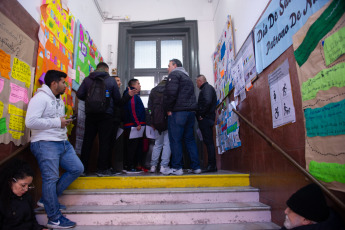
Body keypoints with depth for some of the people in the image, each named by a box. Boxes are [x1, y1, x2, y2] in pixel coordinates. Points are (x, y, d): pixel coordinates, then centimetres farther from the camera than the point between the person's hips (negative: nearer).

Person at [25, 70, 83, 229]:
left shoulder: (59, 100, 19)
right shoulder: (40, 98, -11)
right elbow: (30, 121, -22)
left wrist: (65, 122, 10)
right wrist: (57, 122, -17)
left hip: (62, 142, 9)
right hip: (45, 144, -9)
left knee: (77, 169, 8)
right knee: (51, 179, -5)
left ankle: (47, 199, 20)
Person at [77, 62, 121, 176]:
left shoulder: (87, 79, 6)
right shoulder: (111, 80, 1)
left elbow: (79, 94, 0)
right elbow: (118, 98, 1)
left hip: (90, 114, 3)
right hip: (106, 115, -3)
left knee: (87, 141, 9)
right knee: (104, 141, 2)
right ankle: (102, 169, 5)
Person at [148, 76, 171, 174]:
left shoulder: (153, 91, 12)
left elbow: (150, 107, 10)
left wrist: (152, 122, 12)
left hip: (157, 121, 4)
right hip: (168, 121, -4)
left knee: (157, 144, 13)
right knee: (167, 143, -1)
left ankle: (153, 166, 15)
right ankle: (164, 166, -4)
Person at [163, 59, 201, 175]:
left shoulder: (174, 74, 0)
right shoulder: (187, 77, 27)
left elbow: (171, 92, -15)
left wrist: (168, 109, -8)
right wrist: (192, 109, 18)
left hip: (178, 112, -8)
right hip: (191, 111, 8)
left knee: (175, 140, -4)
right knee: (190, 139, 10)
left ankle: (176, 167, -3)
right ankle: (196, 167, 11)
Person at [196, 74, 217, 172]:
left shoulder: (207, 88, -5)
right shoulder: (206, 88, 26)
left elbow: (207, 101, -23)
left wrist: (201, 115, -17)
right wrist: (200, 115, 14)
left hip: (205, 119, -10)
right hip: (206, 119, 10)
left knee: (209, 142, -10)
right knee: (209, 142, 9)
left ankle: (212, 165, -7)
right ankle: (212, 165, 12)